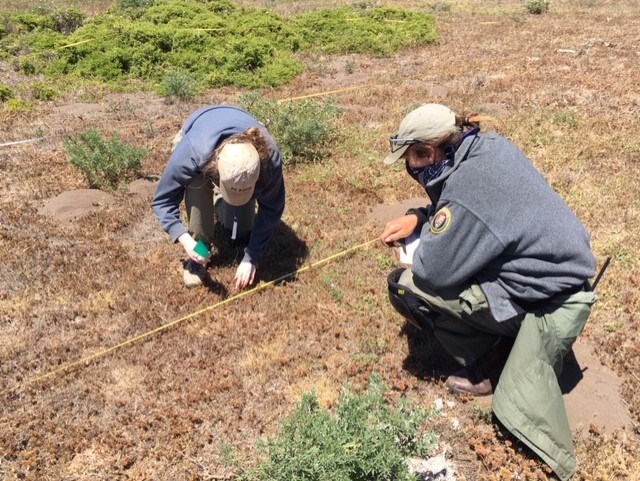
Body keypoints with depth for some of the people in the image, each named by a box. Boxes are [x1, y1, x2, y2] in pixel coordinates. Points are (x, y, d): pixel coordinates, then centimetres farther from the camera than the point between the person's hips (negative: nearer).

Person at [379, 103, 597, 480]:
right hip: (560, 273, 9)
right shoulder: (487, 147, 0)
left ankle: (491, 368, 5)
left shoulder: (464, 192, -28)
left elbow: (432, 272, -19)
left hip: (549, 304, -9)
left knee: (405, 286, -12)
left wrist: (430, 231, 0)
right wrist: (419, 217, 1)